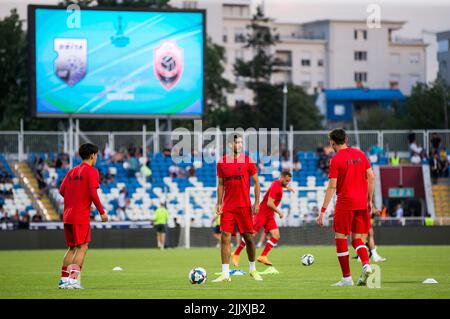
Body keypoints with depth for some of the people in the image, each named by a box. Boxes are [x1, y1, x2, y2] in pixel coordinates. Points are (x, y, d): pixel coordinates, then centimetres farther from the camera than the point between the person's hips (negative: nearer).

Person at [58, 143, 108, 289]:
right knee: (82, 247, -5)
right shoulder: (92, 172, -5)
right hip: (81, 216, -7)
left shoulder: (72, 171, 16)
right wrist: (102, 212, -9)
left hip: (67, 215, 7)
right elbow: (93, 193, -15)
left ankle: (64, 279, 12)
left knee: (72, 247, 14)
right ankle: (74, 279, -14)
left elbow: (62, 191, 10)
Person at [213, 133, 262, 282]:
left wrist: (257, 203, -5)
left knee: (248, 237, 4)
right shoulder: (222, 162, 6)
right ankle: (225, 274, -7)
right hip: (227, 207, 1)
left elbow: (256, 182, 2)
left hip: (244, 206, -1)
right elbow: (221, 184, 11)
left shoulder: (248, 160, 0)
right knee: (225, 238, -7)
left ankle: (253, 270, 23)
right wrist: (219, 203, 2)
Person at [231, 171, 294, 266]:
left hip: (270, 216, 9)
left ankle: (262, 257, -6)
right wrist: (279, 212, -16)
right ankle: (236, 254, 5)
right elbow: (269, 203, -26)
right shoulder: (275, 186, -19)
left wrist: (286, 187, 38)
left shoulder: (278, 184, 10)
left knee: (276, 236, -6)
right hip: (262, 213, -9)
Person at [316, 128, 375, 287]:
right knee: (357, 238, 12)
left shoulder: (336, 160, -7)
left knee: (340, 238, 5)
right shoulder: (360, 154, 8)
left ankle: (347, 278, 4)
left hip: (345, 203, -5)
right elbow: (371, 177, 7)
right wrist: (369, 201, 16)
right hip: (361, 203, 5)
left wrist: (323, 211, -9)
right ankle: (366, 265, -15)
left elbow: (332, 187, -11)